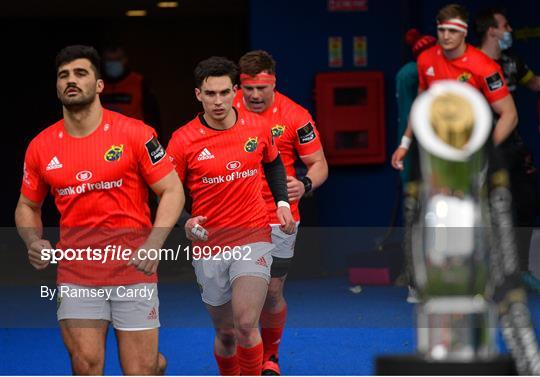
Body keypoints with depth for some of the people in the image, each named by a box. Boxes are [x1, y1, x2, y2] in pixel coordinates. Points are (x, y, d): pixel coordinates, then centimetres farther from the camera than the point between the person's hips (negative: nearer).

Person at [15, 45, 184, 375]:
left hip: (134, 271, -2)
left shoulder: (135, 134, -5)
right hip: (75, 275, 2)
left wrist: (153, 245, -17)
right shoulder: (41, 147, 4)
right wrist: (34, 242, -3)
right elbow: (27, 206, 18)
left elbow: (172, 191, -3)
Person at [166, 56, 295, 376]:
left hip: (253, 238, 0)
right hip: (209, 245, 0)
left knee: (246, 325, -20)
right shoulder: (183, 140, -8)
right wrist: (186, 222, -19)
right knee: (226, 333, 11)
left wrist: (282, 202, 8)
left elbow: (274, 163, 20)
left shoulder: (258, 127, -1)